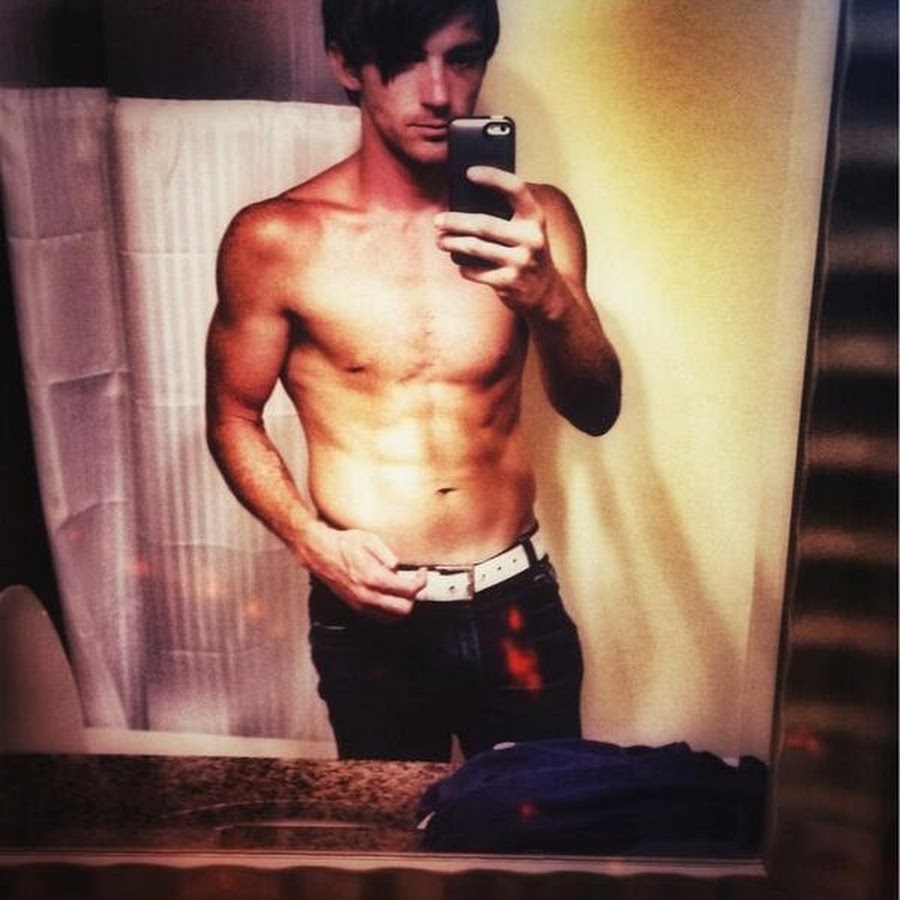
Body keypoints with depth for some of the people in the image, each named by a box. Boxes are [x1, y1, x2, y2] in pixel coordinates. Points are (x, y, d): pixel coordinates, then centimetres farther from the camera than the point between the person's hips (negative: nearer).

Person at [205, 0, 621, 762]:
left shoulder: (532, 220, -4)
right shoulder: (276, 240, -10)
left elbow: (596, 411, -11)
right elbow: (234, 419, 0)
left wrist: (547, 296, -31)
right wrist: (312, 541, -16)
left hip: (517, 605, 2)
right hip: (370, 616, -1)